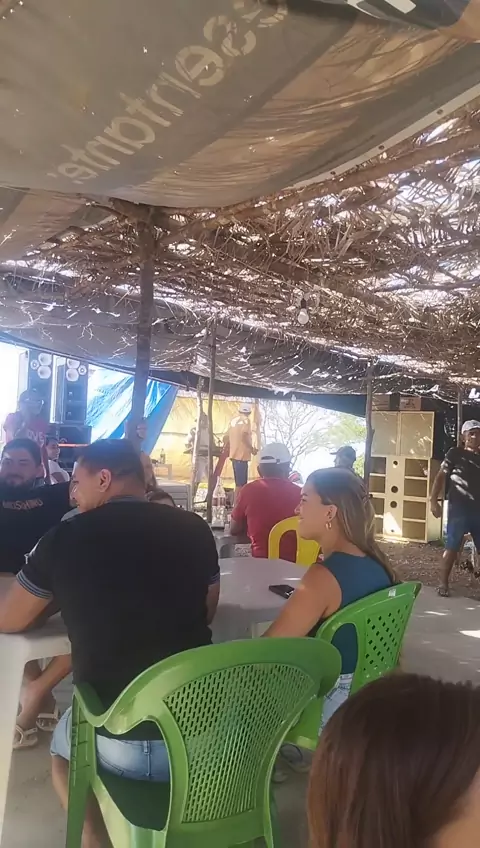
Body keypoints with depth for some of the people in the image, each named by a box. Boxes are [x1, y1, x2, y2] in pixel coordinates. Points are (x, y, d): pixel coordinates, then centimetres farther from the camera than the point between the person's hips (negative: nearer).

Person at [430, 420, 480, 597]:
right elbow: (441, 476, -3)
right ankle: (444, 583, 8)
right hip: (459, 507, -4)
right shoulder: (455, 453, 1)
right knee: (452, 546, -1)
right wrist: (433, 500, -12)